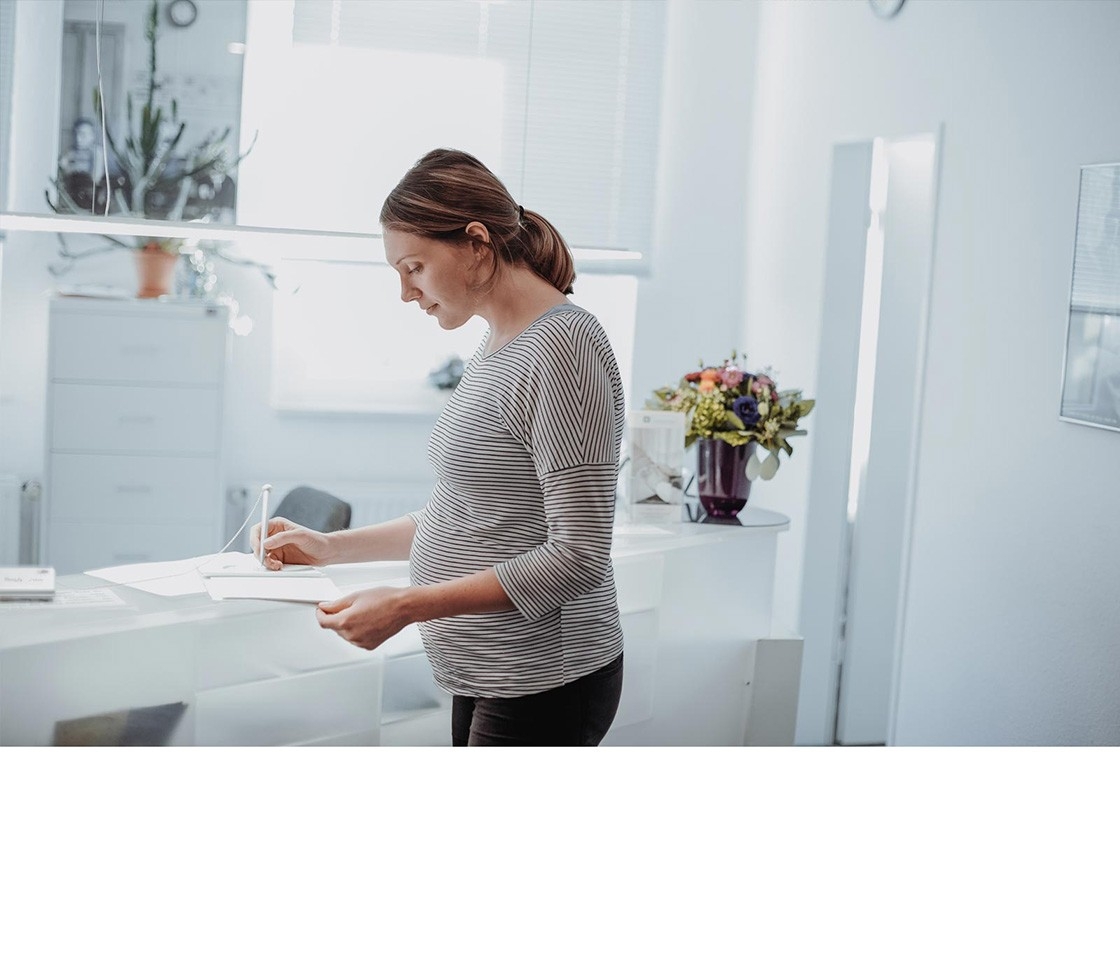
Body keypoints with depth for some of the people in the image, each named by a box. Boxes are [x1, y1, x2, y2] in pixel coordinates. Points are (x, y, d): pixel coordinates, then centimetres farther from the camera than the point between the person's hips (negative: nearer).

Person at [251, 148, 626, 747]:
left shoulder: (562, 346, -17)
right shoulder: (496, 349, 13)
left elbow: (577, 556, -21)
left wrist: (409, 606, -23)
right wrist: (331, 547, 13)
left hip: (542, 686, -9)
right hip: (487, 676, 9)